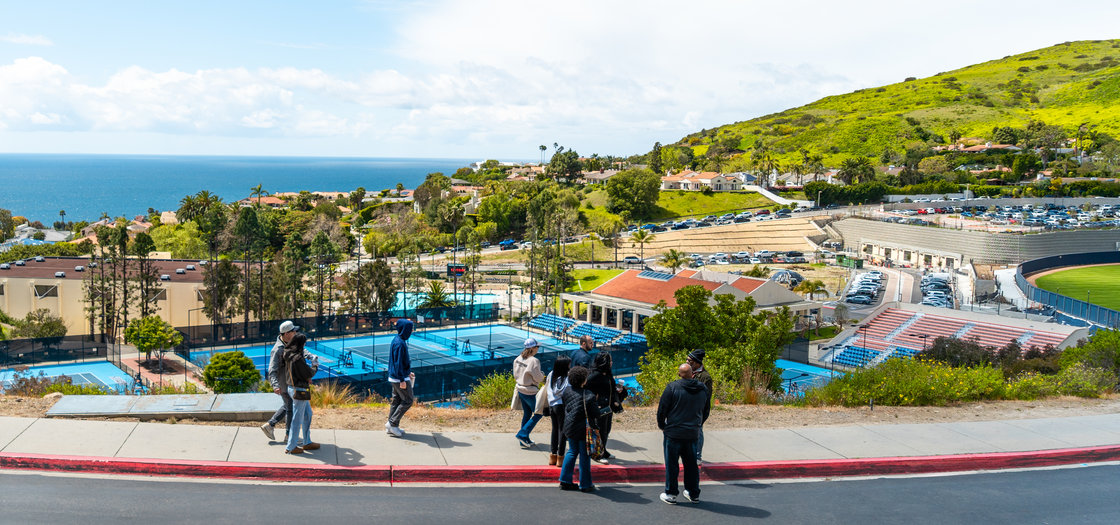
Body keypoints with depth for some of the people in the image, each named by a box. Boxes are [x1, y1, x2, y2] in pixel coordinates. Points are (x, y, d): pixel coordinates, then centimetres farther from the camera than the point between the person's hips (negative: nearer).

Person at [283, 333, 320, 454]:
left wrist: (307, 356, 9)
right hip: (299, 391, -10)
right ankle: (291, 447, 13)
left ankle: (307, 442, 31)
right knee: (297, 419, 2)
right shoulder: (298, 359, -27)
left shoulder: (290, 354, 1)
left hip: (293, 388, 10)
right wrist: (315, 364, -1)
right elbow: (309, 374, -17)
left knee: (307, 414, 21)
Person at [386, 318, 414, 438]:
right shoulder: (400, 343, -21)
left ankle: (391, 427, 19)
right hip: (399, 378, -10)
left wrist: (408, 372, 26)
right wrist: (402, 380, -21)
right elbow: (398, 363, -22)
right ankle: (392, 423, 0)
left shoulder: (398, 341, 10)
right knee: (408, 401, -2)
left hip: (395, 377, 10)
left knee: (396, 400, 14)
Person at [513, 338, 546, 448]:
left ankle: (525, 441, 23)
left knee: (526, 414, 18)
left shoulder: (518, 359, 2)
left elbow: (516, 375, 10)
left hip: (520, 389, 8)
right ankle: (522, 434, 3)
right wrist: (542, 375, 4)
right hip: (530, 392, -8)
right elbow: (538, 378, -16)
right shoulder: (534, 361, -22)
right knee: (538, 413, 8)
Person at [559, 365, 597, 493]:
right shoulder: (588, 396, -19)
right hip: (583, 429, -6)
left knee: (572, 451, 20)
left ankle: (565, 480, 21)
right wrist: (595, 427, -2)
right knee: (584, 455, 5)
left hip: (570, 427, 6)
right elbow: (593, 415, -13)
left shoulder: (567, 391, 0)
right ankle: (585, 485, 14)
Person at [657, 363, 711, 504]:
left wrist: (662, 425, 6)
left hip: (673, 433, -4)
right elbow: (706, 411, 14)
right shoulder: (703, 389, 2)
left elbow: (662, 409, -9)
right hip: (692, 433, 4)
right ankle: (694, 494, 23)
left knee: (671, 464, 6)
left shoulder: (672, 387, -13)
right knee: (691, 464, 15)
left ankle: (670, 494, 13)